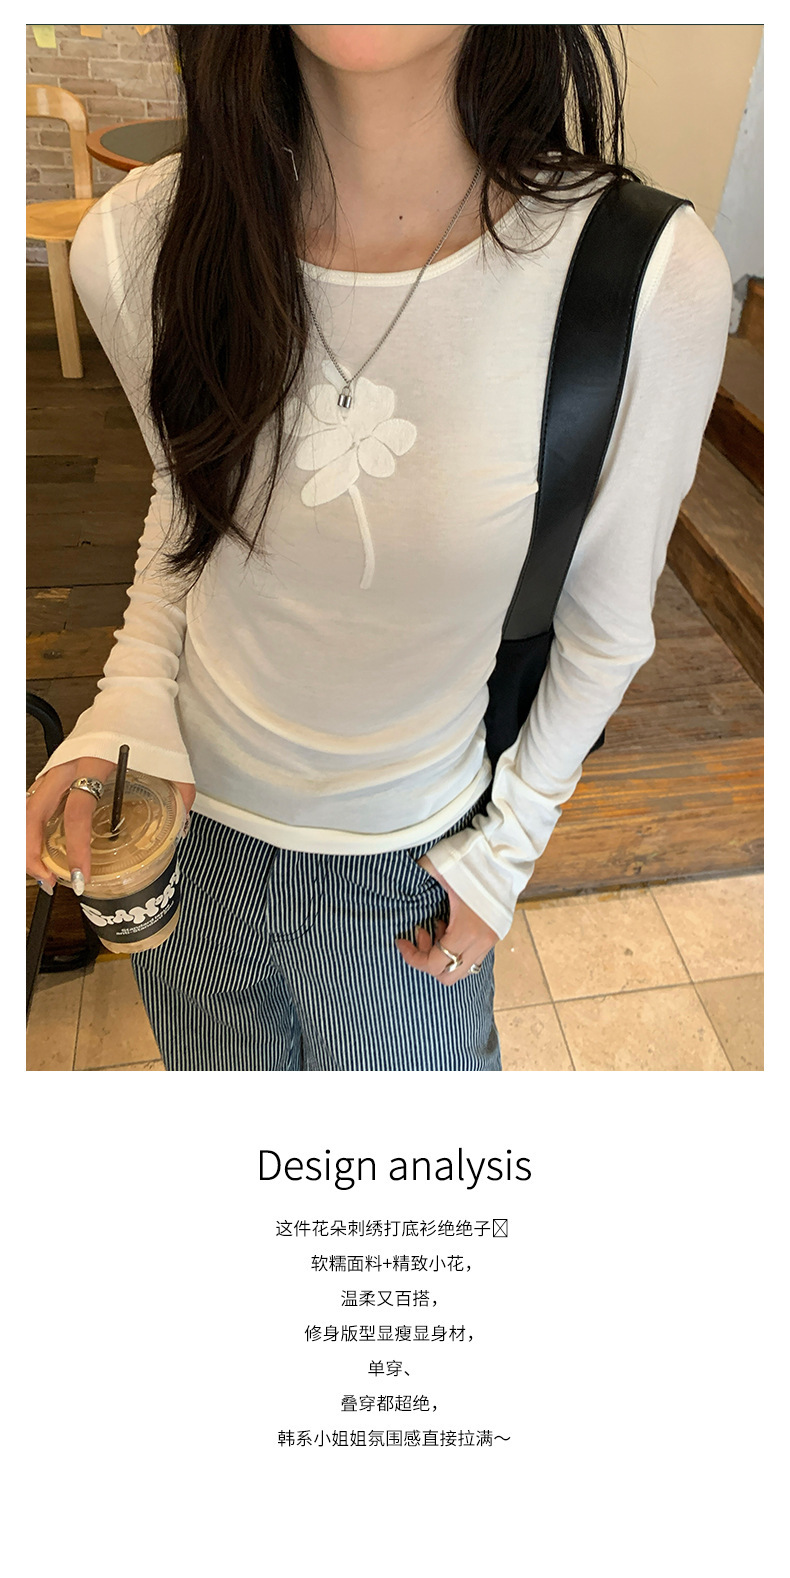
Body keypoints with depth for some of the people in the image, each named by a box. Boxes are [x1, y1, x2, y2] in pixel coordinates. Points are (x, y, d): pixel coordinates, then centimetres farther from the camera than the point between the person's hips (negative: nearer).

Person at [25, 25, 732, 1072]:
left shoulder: (652, 283, -25)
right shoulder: (138, 244, -17)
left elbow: (607, 623, -10)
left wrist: (512, 841, -2)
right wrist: (132, 701, -11)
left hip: (407, 864, -1)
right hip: (188, 816, 2)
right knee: (216, 1066, 31)